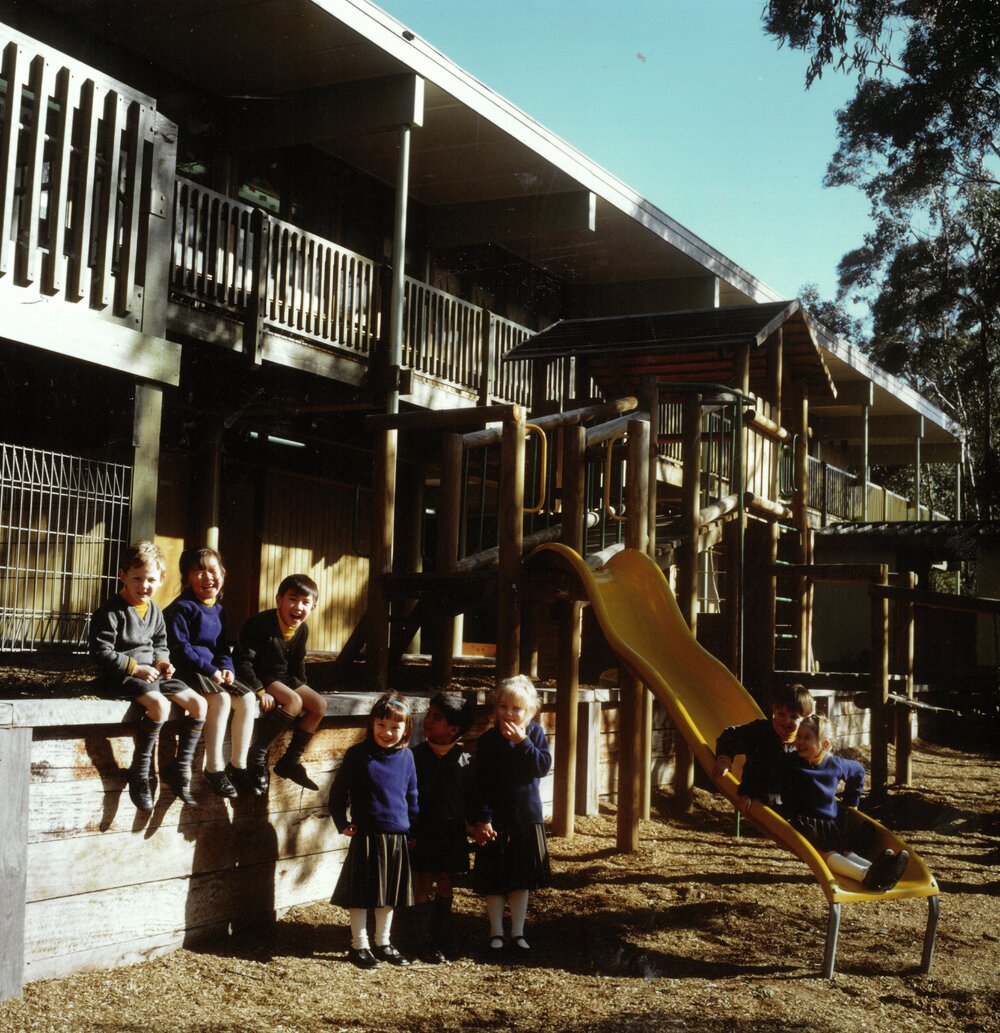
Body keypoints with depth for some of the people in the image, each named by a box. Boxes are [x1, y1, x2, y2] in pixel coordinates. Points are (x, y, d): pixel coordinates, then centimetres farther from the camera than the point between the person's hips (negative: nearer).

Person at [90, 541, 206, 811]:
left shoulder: (155, 611, 13)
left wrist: (162, 661, 1)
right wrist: (136, 668, -18)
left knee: (198, 704, -7)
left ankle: (180, 768, 3)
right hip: (123, 676, -8)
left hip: (152, 673, 8)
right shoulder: (111, 611, -10)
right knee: (159, 705, -34)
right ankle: (140, 774, -21)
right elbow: (101, 651, -14)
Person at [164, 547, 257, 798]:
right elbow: (180, 648, -15)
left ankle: (238, 764, -5)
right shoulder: (181, 608, -9)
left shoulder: (217, 609, 16)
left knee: (247, 698, -13)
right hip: (188, 670, -8)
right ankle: (214, 769, -24)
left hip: (214, 670, 8)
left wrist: (227, 668, -1)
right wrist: (210, 671, -18)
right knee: (221, 699, -31)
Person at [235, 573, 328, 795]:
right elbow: (243, 661, -22)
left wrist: (303, 689, 6)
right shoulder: (260, 624, -21)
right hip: (259, 677, -8)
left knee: (319, 705, -5)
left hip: (283, 678, 8)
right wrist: (260, 691, -28)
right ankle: (257, 756, -20)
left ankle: (291, 761, 2)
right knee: (293, 702, -30)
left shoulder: (302, 630, 2)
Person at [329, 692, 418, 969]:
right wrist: (342, 824, -5)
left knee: (390, 894, 14)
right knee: (362, 893, 2)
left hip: (397, 838, 4)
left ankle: (383, 943, 28)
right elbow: (338, 791, -2)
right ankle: (359, 946, 14)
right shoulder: (358, 754, -7)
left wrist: (413, 828, 13)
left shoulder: (406, 757, 4)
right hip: (366, 836, -4)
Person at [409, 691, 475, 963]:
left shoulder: (464, 761, -4)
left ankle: (442, 940, 23)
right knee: (423, 887, 2)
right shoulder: (415, 756, -7)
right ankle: (425, 943, 12)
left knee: (446, 887, 11)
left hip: (452, 833, 2)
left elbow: (471, 798, 3)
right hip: (422, 831, -1)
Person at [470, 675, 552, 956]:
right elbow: (479, 783, -9)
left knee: (522, 879, 11)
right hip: (495, 821, -2)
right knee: (493, 880, 5)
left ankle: (518, 933, 22)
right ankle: (496, 933, 18)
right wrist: (481, 819, -14)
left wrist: (522, 741, -21)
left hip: (526, 819, 2)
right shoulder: (488, 740, -7)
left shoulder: (535, 733, 0)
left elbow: (544, 766, -13)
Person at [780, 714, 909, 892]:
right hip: (804, 823, -5)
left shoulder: (836, 764, 6)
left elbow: (858, 771, 28)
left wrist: (850, 801, 28)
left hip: (832, 823, 5)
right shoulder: (791, 763, -4)